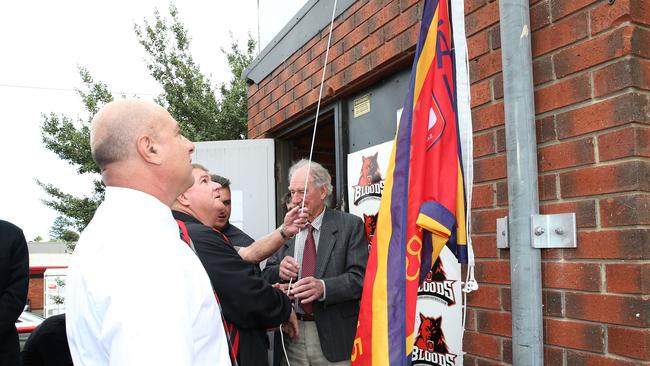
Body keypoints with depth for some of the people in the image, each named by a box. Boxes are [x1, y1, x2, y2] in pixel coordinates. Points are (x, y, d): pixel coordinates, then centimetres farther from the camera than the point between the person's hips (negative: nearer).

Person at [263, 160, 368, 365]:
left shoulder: (350, 225, -3)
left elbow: (360, 278, -12)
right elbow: (266, 278, 8)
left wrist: (323, 287, -28)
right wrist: (279, 271, -14)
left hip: (334, 338, -3)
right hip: (291, 337, 4)